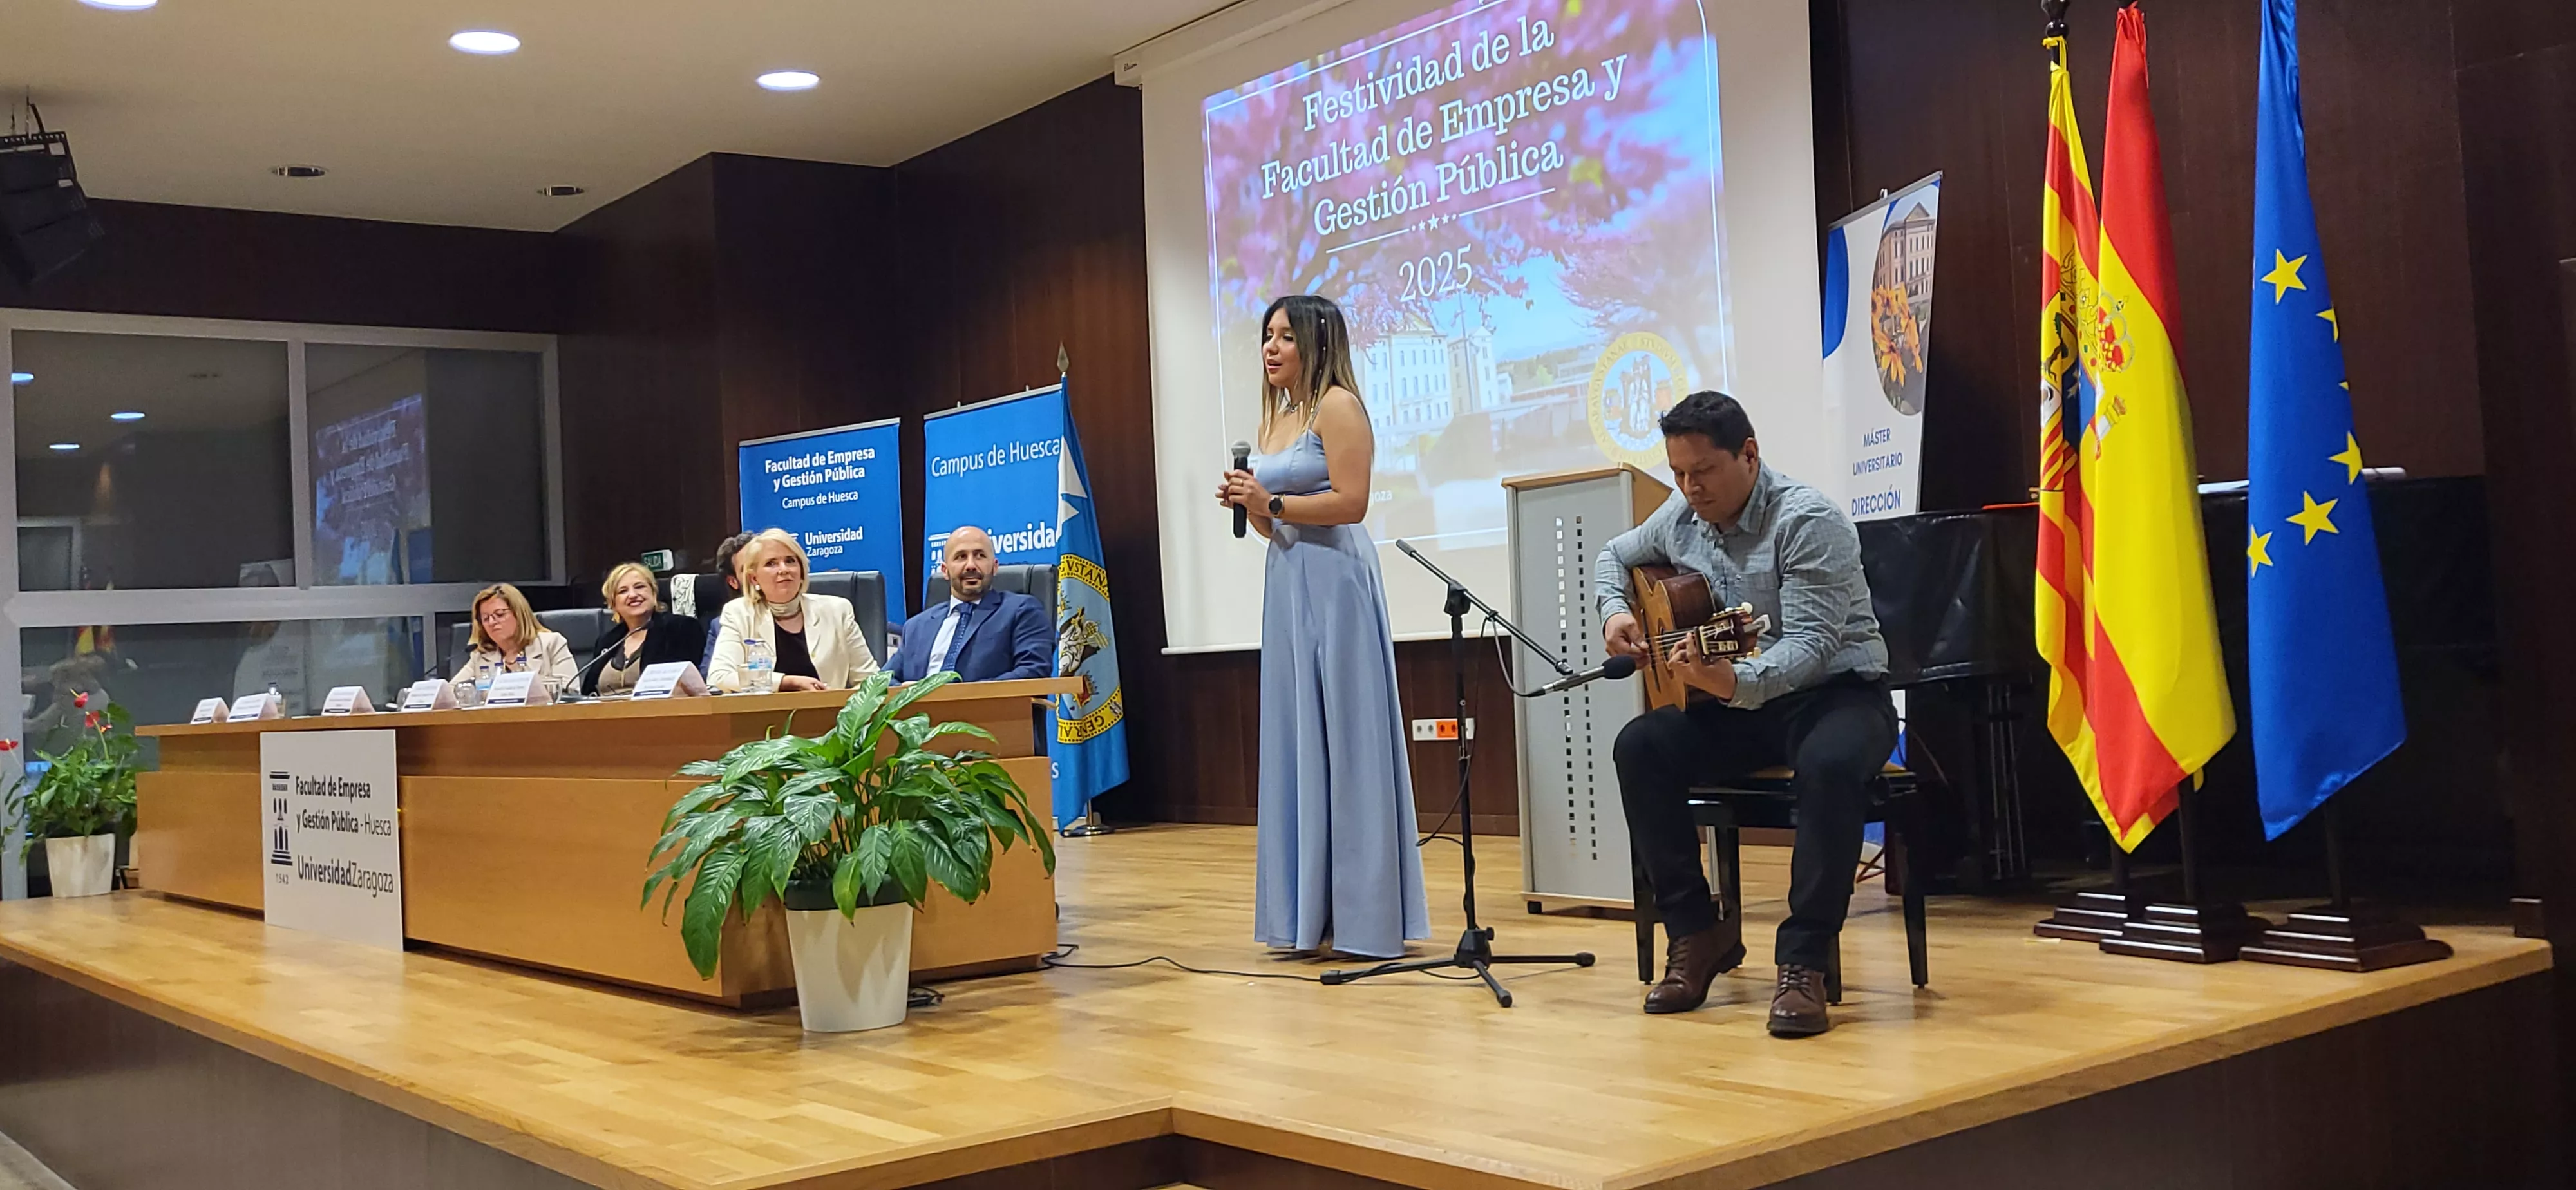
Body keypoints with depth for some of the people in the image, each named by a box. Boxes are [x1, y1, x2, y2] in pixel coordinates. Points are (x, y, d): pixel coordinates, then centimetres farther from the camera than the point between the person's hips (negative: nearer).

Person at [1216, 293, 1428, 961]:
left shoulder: (1337, 406, -6)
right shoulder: (1276, 419, 19)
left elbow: (1351, 502, -15)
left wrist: (1273, 502, -13)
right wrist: (1250, 506, 2)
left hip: (1333, 581, -9)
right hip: (1287, 581, 9)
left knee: (1343, 739, -7)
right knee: (1296, 742, 7)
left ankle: (1365, 916, -1)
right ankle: (1308, 912, 13)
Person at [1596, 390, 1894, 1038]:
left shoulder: (1808, 522, -19)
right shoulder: (1681, 518, 3)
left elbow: (1810, 643, -28)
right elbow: (1614, 555, 24)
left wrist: (1735, 682, -46)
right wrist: (1615, 609, 1)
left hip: (1838, 692, -6)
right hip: (1737, 703, 6)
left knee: (1829, 764, -40)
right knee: (1639, 747, -20)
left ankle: (1805, 962, -29)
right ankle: (1695, 936, -10)